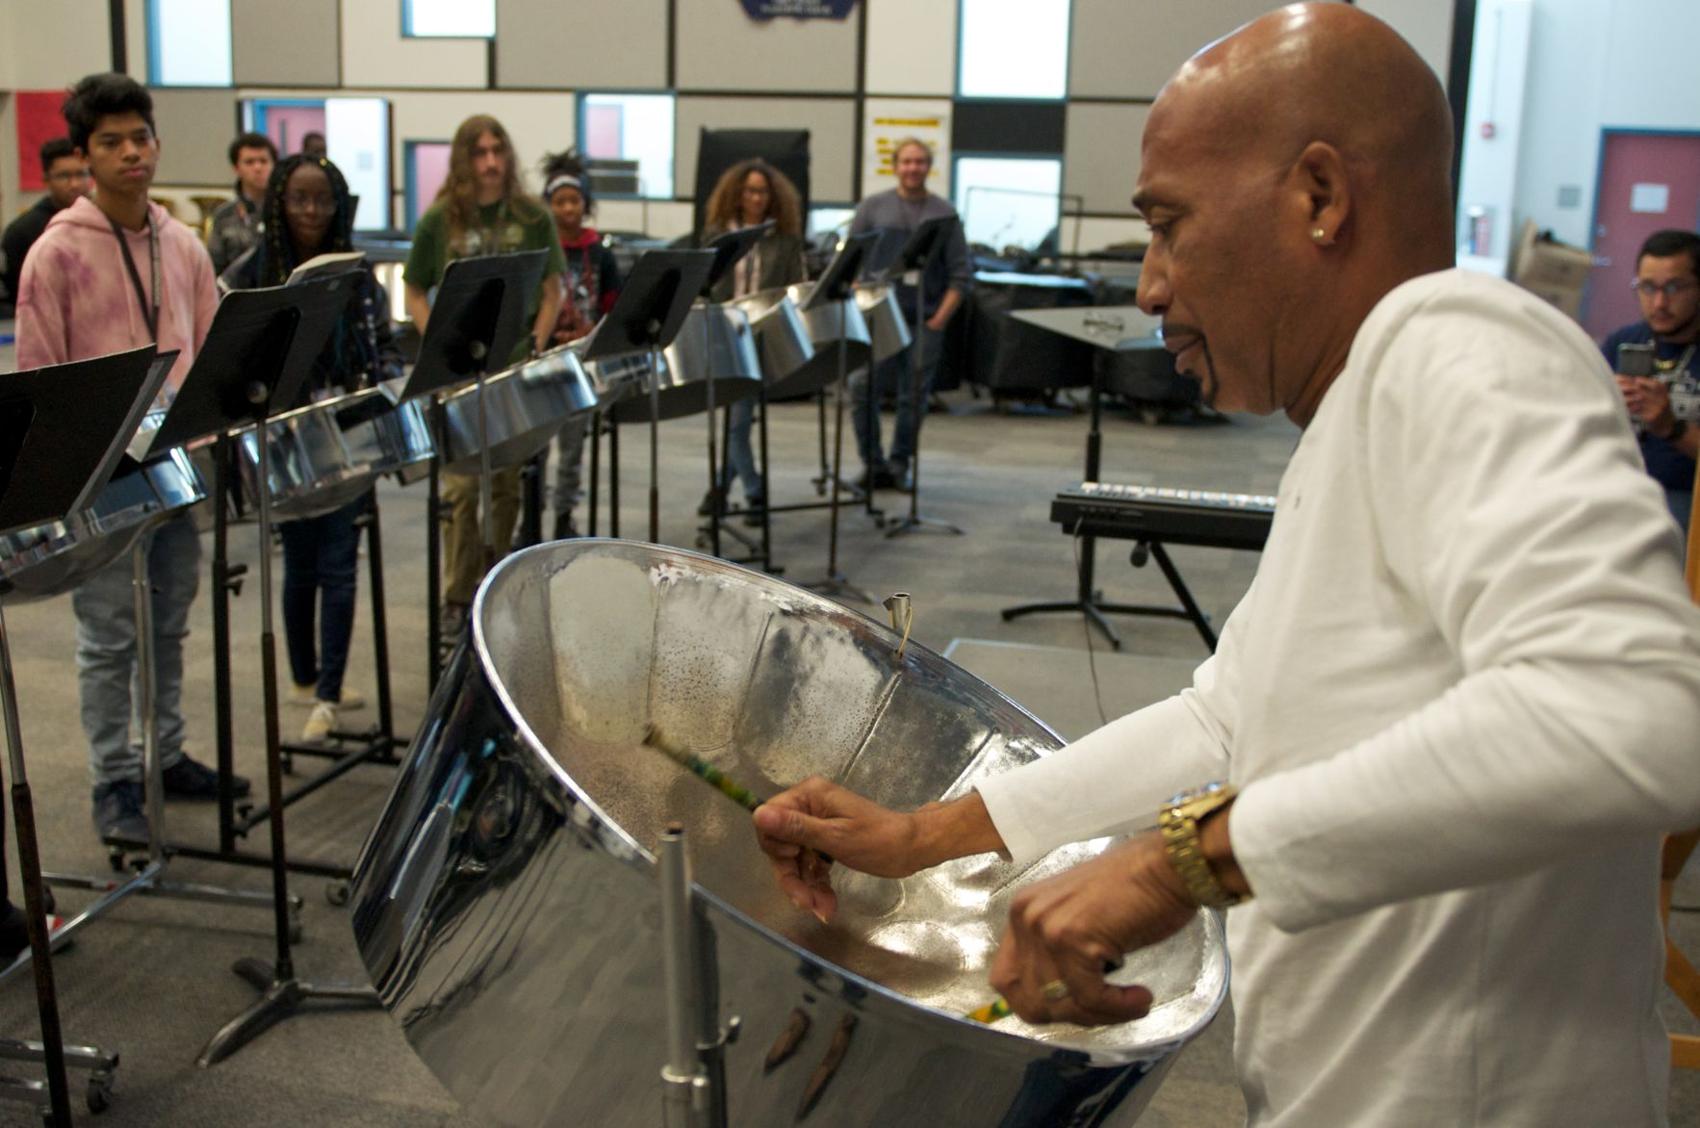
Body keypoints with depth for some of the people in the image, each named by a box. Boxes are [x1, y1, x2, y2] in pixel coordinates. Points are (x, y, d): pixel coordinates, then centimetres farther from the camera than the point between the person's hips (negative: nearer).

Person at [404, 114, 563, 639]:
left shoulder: (532, 216, 2)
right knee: (461, 482, -3)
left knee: (507, 482, 8)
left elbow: (552, 290, 6)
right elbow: (416, 294, 5)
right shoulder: (440, 219, -1)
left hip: (516, 365, 2)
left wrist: (536, 347, -7)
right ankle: (458, 597, 7)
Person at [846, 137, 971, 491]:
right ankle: (873, 464, 5)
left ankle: (900, 466, 18)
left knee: (913, 398, 4)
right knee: (863, 388, -7)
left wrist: (939, 320, -5)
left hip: (925, 321, 0)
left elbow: (960, 275, 3)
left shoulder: (944, 214, 5)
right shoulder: (872, 207, 7)